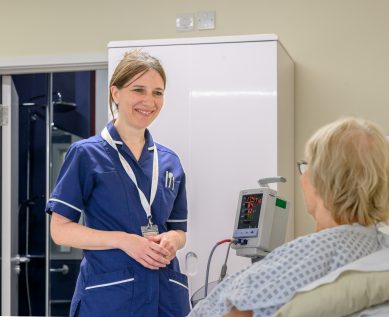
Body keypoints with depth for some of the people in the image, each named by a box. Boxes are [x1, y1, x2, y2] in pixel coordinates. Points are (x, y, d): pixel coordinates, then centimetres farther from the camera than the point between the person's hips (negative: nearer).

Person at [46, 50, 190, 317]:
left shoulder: (170, 161, 10)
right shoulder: (86, 154, -3)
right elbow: (60, 229, -7)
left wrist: (171, 241, -7)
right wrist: (122, 240, -19)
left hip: (167, 295, 4)